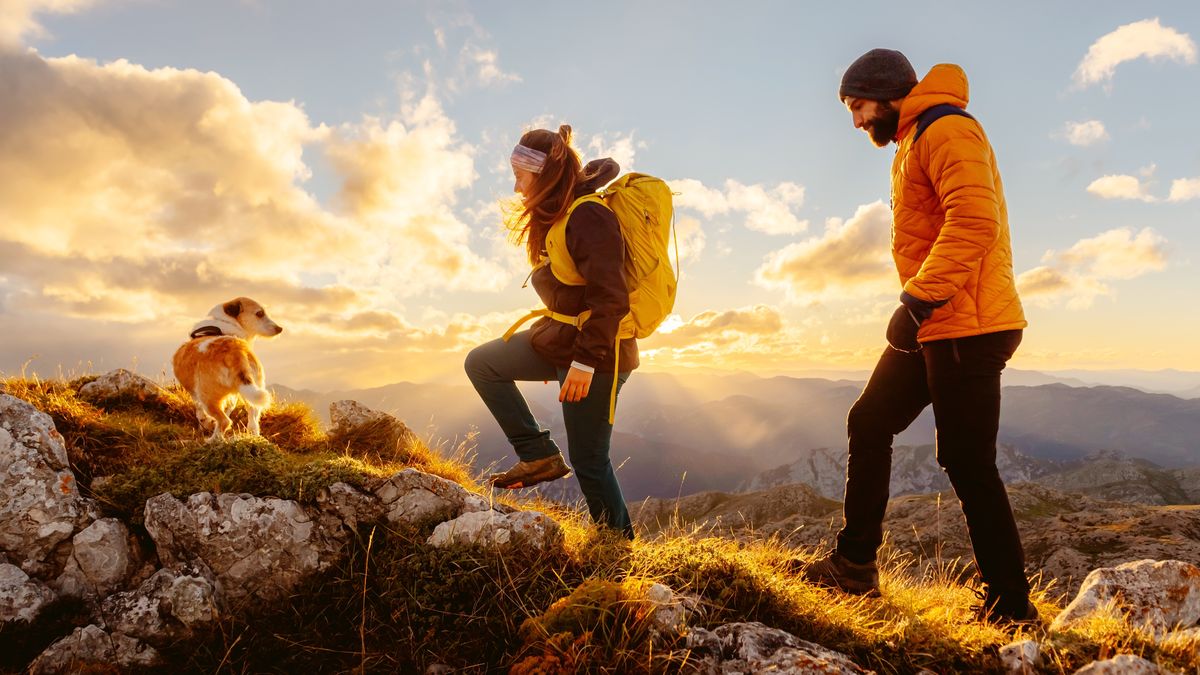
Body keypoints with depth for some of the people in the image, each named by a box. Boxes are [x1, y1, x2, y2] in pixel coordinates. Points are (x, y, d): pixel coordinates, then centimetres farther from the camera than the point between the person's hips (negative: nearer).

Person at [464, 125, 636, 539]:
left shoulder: (587, 217, -21)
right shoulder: (558, 215, 10)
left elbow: (609, 298, -27)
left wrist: (584, 361, -27)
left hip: (596, 354, -10)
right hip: (560, 337, 10)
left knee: (588, 461, 0)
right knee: (481, 363, 13)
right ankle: (539, 455, 10)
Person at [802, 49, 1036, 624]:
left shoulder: (945, 129, -9)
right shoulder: (913, 143, 22)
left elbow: (975, 220, -24)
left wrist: (919, 299, -26)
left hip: (966, 327, -10)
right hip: (933, 326, 10)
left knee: (968, 465, -6)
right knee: (869, 424, 10)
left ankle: (1010, 609, 9)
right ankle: (855, 564, 19)